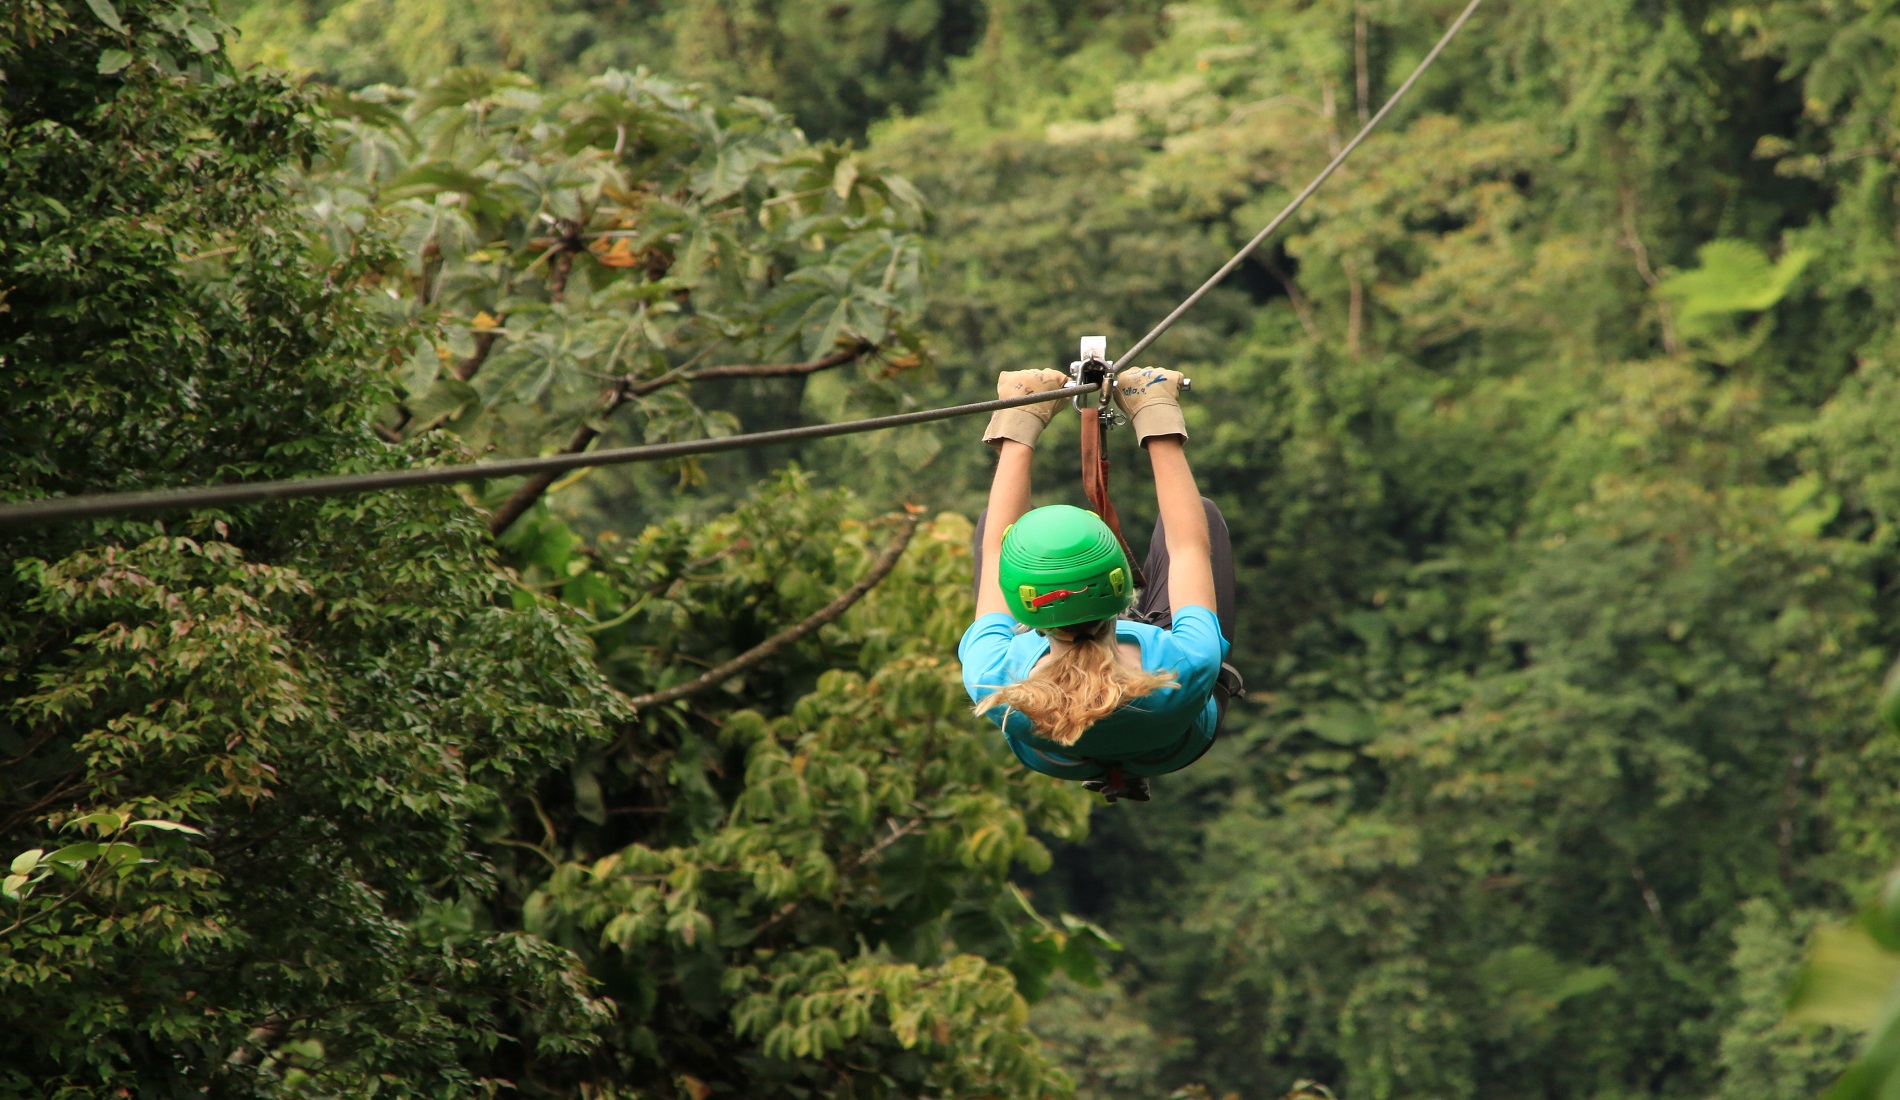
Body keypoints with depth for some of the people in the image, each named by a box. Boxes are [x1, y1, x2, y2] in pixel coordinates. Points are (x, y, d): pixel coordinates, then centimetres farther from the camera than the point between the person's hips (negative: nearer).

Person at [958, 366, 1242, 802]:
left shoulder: (991, 682, -44)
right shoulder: (1187, 670, -47)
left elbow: (995, 547, -26)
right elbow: (1191, 547, -27)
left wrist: (1019, 424, -17)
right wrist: (1157, 417, -20)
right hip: (1173, 749, -1)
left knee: (992, 524, 12)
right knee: (1205, 516, 11)